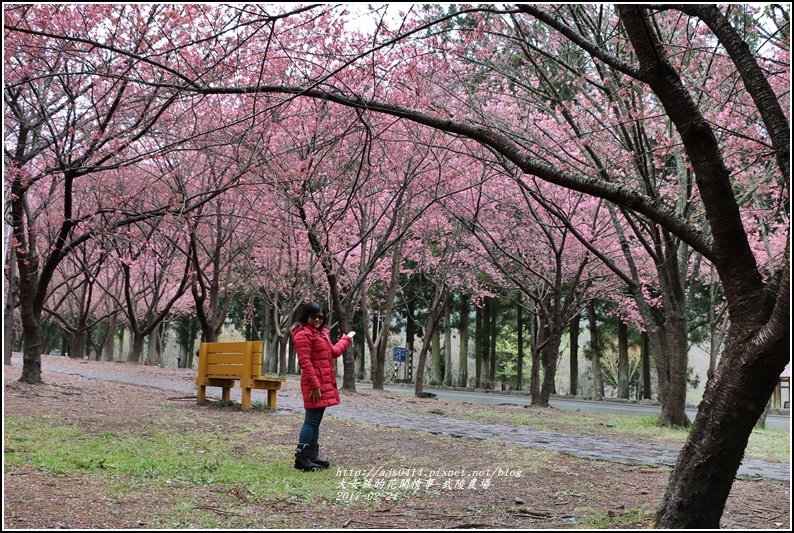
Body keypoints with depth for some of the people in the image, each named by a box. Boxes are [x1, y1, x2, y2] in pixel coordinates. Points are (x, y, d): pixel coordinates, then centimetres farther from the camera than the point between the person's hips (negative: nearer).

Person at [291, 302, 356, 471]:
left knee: (316, 421, 12)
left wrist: (346, 339, 41)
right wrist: (314, 385, -23)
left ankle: (312, 456, 17)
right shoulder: (303, 334, -12)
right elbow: (304, 362, -19)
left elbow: (333, 352, 31)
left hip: (325, 383, 10)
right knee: (311, 421, -10)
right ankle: (301, 458, -7)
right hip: (315, 385, -10)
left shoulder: (322, 333, 19)